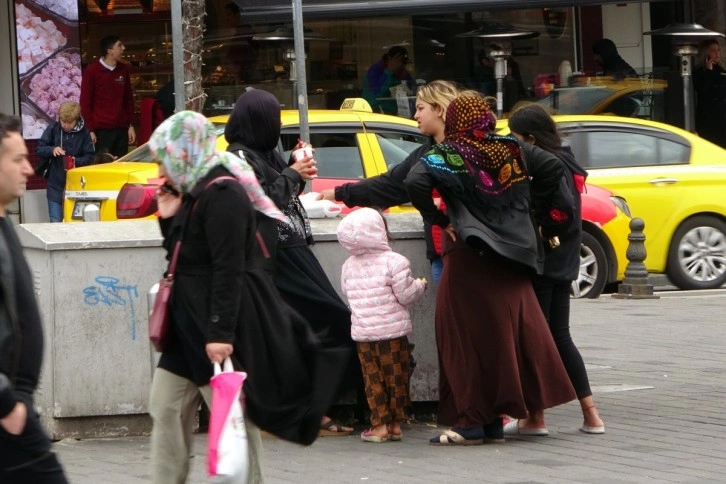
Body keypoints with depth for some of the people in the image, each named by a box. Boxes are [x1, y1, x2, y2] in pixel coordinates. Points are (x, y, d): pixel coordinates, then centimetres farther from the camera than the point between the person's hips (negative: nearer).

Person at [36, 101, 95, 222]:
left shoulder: (83, 133, -4)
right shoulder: (53, 129, -3)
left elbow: (90, 156, -1)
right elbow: (39, 150, 0)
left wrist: (77, 162, -20)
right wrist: (52, 150, -21)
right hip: (56, 185, 0)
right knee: (56, 222, 0)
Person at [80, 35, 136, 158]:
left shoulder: (123, 70, 13)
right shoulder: (92, 70, -1)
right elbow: (85, 102, -1)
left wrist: (131, 125, 12)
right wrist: (90, 130, -6)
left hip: (121, 129, 4)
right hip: (101, 131, -4)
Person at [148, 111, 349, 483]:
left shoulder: (222, 194, -17)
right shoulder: (195, 193, 14)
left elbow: (228, 270, -23)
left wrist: (220, 333, -27)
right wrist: (169, 219, 5)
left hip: (220, 328, -10)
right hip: (188, 326, 10)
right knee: (165, 410, 9)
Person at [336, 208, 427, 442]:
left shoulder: (348, 266, 5)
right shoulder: (394, 262, -12)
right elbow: (405, 295, -11)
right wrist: (419, 286, 9)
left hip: (362, 332, 4)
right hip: (393, 330, -4)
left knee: (373, 379, 8)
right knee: (396, 377, 7)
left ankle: (380, 424, 6)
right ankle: (395, 423, 10)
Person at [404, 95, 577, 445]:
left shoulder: (447, 155, -7)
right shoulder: (511, 150, 7)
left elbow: (414, 183, -22)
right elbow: (554, 166, 7)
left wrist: (438, 220, -9)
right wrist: (527, 205, 14)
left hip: (468, 258, -5)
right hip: (510, 257, 5)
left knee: (467, 337, -1)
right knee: (507, 332, 9)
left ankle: (472, 422, -3)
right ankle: (495, 422, 13)